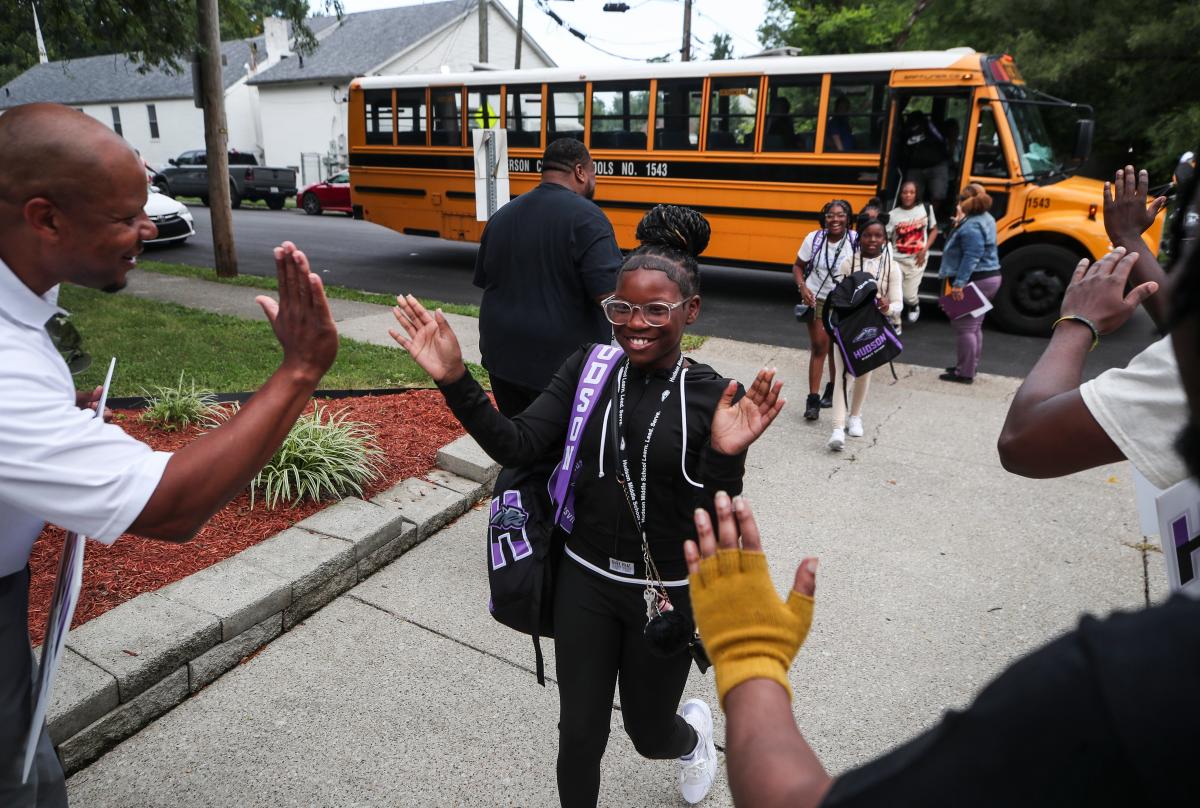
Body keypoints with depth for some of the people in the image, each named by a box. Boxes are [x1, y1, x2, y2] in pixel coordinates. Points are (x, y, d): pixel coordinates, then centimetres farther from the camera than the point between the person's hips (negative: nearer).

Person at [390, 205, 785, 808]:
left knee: (649, 733, 21)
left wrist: (726, 457, -38)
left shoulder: (715, 397, -15)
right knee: (580, 734, 13)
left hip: (667, 593, -1)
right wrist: (454, 380, -27)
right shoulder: (587, 369, -8)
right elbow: (517, 445, -14)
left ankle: (694, 732, 58)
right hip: (584, 581, 2)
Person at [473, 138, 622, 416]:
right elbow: (610, 296, -22)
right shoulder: (585, 217, -15)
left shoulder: (502, 215, 6)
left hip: (503, 358, 6)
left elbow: (484, 281, 15)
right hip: (565, 367, -6)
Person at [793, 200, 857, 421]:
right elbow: (798, 266, 2)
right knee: (818, 347, -4)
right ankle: (813, 398, -2)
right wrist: (802, 287, -15)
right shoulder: (814, 239, -9)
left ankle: (833, 389, 36)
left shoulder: (856, 241, -13)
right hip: (817, 299, 0)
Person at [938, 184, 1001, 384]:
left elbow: (971, 257, -27)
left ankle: (965, 373, -1)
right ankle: (969, 366, 28)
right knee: (974, 326, 18)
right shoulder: (985, 218, 12)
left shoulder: (971, 226, -20)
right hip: (989, 277, 11)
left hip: (975, 281, -11)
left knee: (964, 326, -5)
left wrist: (959, 283, -30)